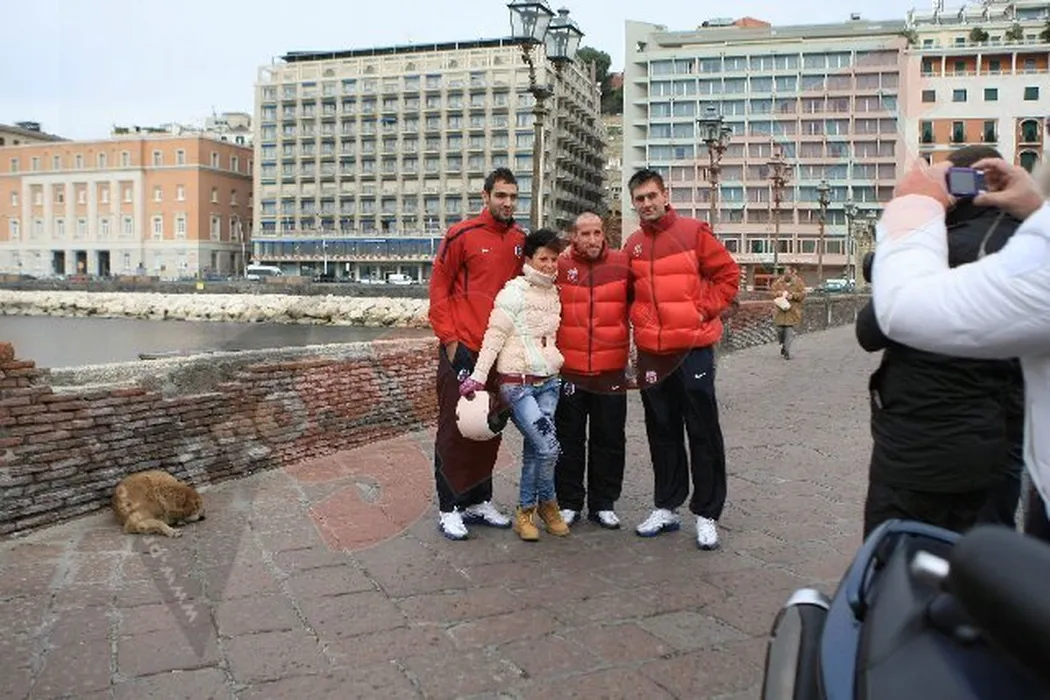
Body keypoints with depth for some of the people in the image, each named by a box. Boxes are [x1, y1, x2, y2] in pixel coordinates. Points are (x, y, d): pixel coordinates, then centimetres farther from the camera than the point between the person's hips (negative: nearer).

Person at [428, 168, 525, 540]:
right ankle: (449, 508, 10)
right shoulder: (461, 235, -7)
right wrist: (449, 339, -10)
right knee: (454, 428, 0)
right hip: (462, 349, -6)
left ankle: (479, 500, 26)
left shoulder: (520, 241, 9)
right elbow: (439, 289, -6)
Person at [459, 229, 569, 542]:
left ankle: (526, 511, 20)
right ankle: (548, 504, 13)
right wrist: (478, 376, -15)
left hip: (549, 381, 6)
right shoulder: (514, 292, -9)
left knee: (534, 448, 5)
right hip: (517, 382, -6)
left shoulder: (554, 293, 12)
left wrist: (560, 368, 17)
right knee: (549, 447, -12)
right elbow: (494, 336, -11)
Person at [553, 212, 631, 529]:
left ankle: (603, 503, 23)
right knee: (569, 440, 10)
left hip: (612, 371, 1)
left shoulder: (622, 264, -1)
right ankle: (569, 502, 23)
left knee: (610, 440, 9)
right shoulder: (559, 266, -2)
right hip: (568, 370, 0)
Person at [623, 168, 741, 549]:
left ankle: (707, 515, 10)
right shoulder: (633, 245, 9)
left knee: (703, 432, 1)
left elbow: (728, 275, -2)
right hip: (651, 352, 5)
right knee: (662, 433, 13)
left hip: (693, 348, -4)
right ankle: (666, 507, 24)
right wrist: (639, 319, 4)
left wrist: (703, 310, -9)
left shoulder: (694, 232, -4)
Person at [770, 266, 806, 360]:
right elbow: (771, 291, 7)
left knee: (790, 330, -6)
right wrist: (777, 293, -14)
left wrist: (793, 295, -18)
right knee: (780, 329, 5)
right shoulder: (778, 282, 3)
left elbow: (803, 295, -3)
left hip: (792, 312, -2)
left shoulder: (798, 282, -1)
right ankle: (782, 344, 33)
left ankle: (786, 351, -1)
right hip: (779, 311, 2)